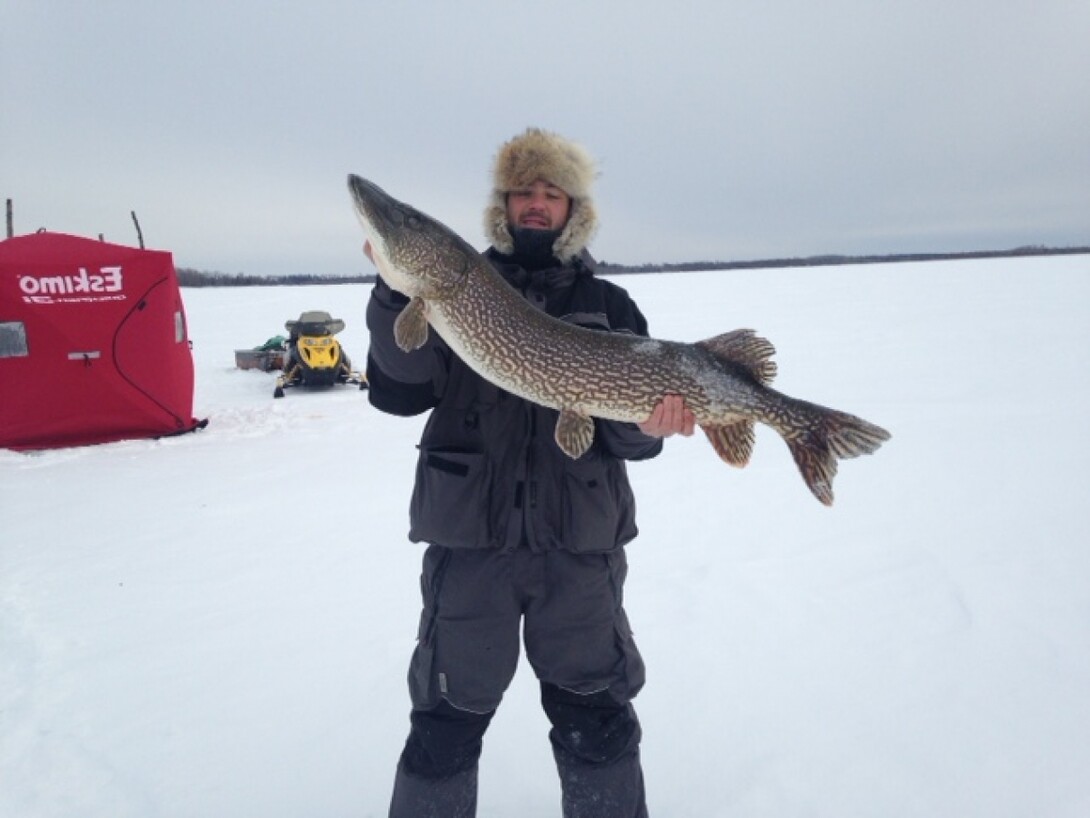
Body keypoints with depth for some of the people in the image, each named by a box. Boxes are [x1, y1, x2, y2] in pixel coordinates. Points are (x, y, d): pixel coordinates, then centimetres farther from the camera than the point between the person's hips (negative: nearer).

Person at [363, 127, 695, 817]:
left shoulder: (610, 306, 7)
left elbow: (626, 433, 1)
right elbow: (398, 392, -7)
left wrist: (648, 424, -22)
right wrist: (398, 290, -20)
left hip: (581, 545, 1)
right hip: (467, 536, 0)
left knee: (596, 721, 14)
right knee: (447, 717, 13)